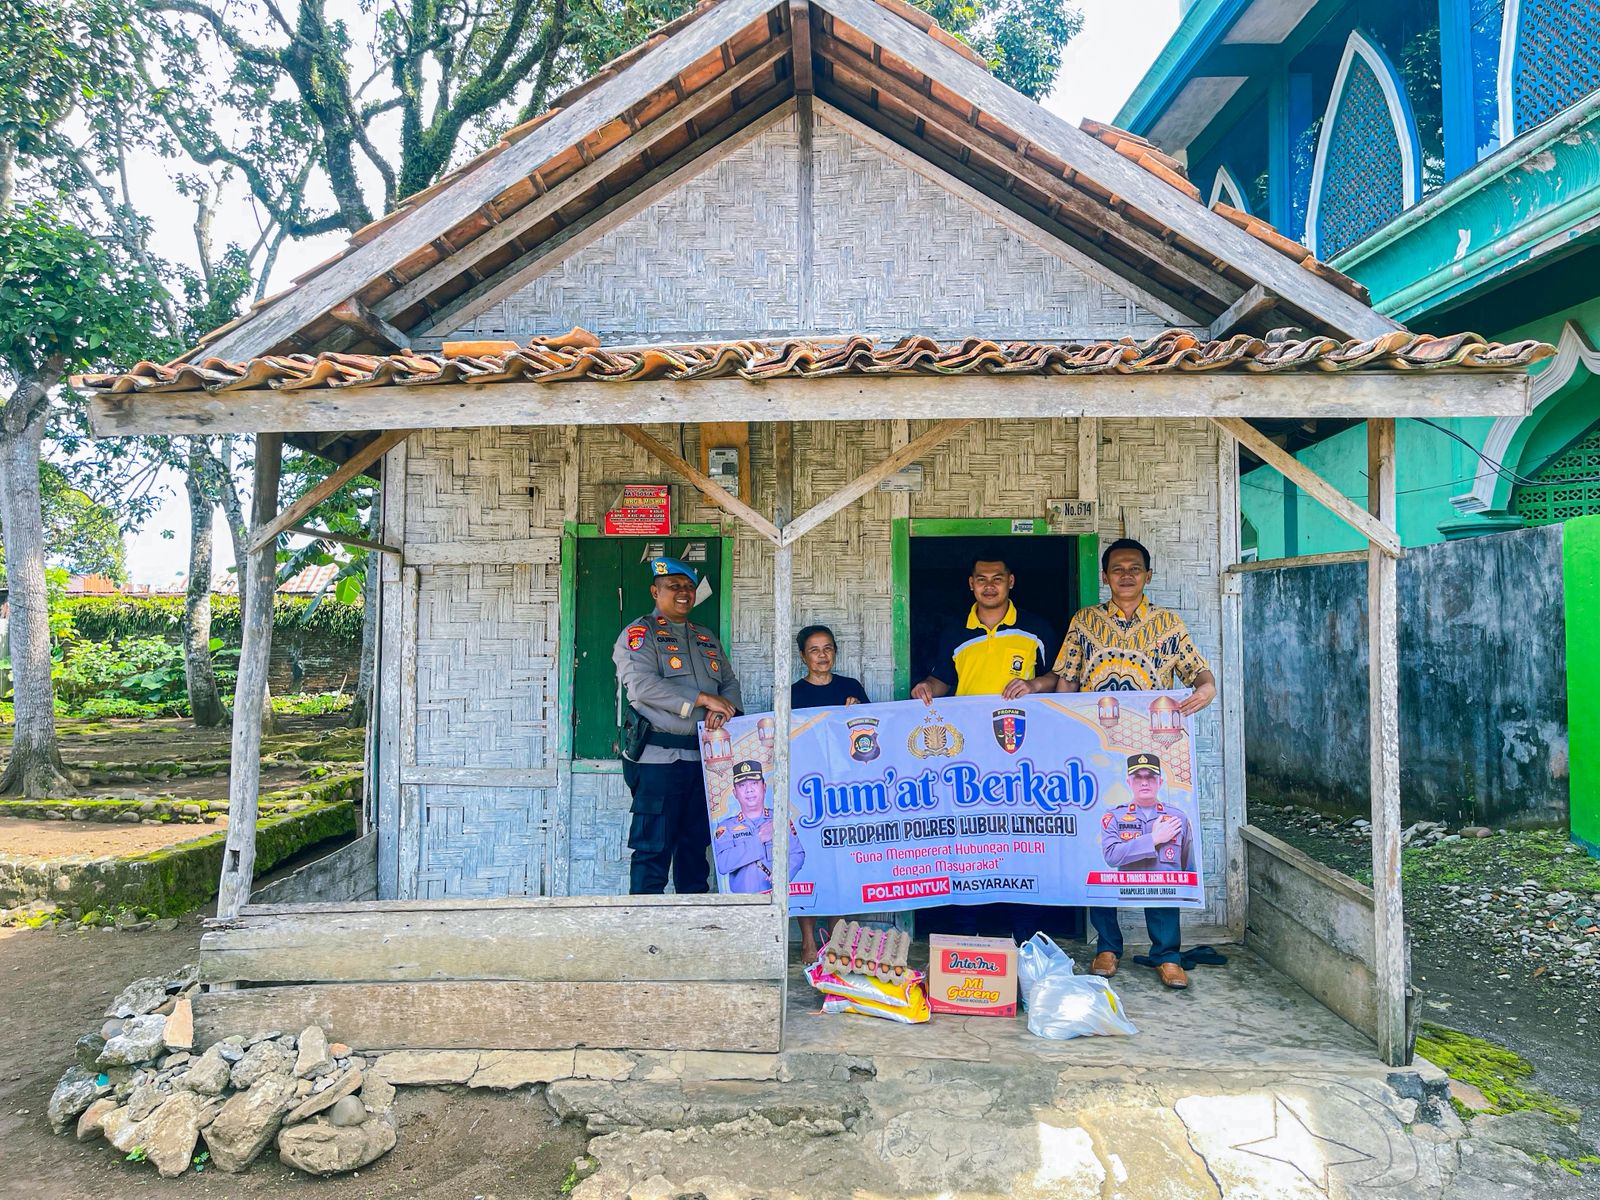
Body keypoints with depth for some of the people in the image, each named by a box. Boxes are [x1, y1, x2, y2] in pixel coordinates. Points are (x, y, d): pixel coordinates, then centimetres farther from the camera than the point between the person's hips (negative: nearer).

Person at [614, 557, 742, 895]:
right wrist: (703, 699, -19)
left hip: (703, 757, 7)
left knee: (696, 845, 13)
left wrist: (726, 707, -9)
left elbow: (730, 682, 16)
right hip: (658, 758, -6)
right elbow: (641, 684, -16)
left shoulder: (707, 638, 20)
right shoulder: (639, 634, -1)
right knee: (654, 847, -4)